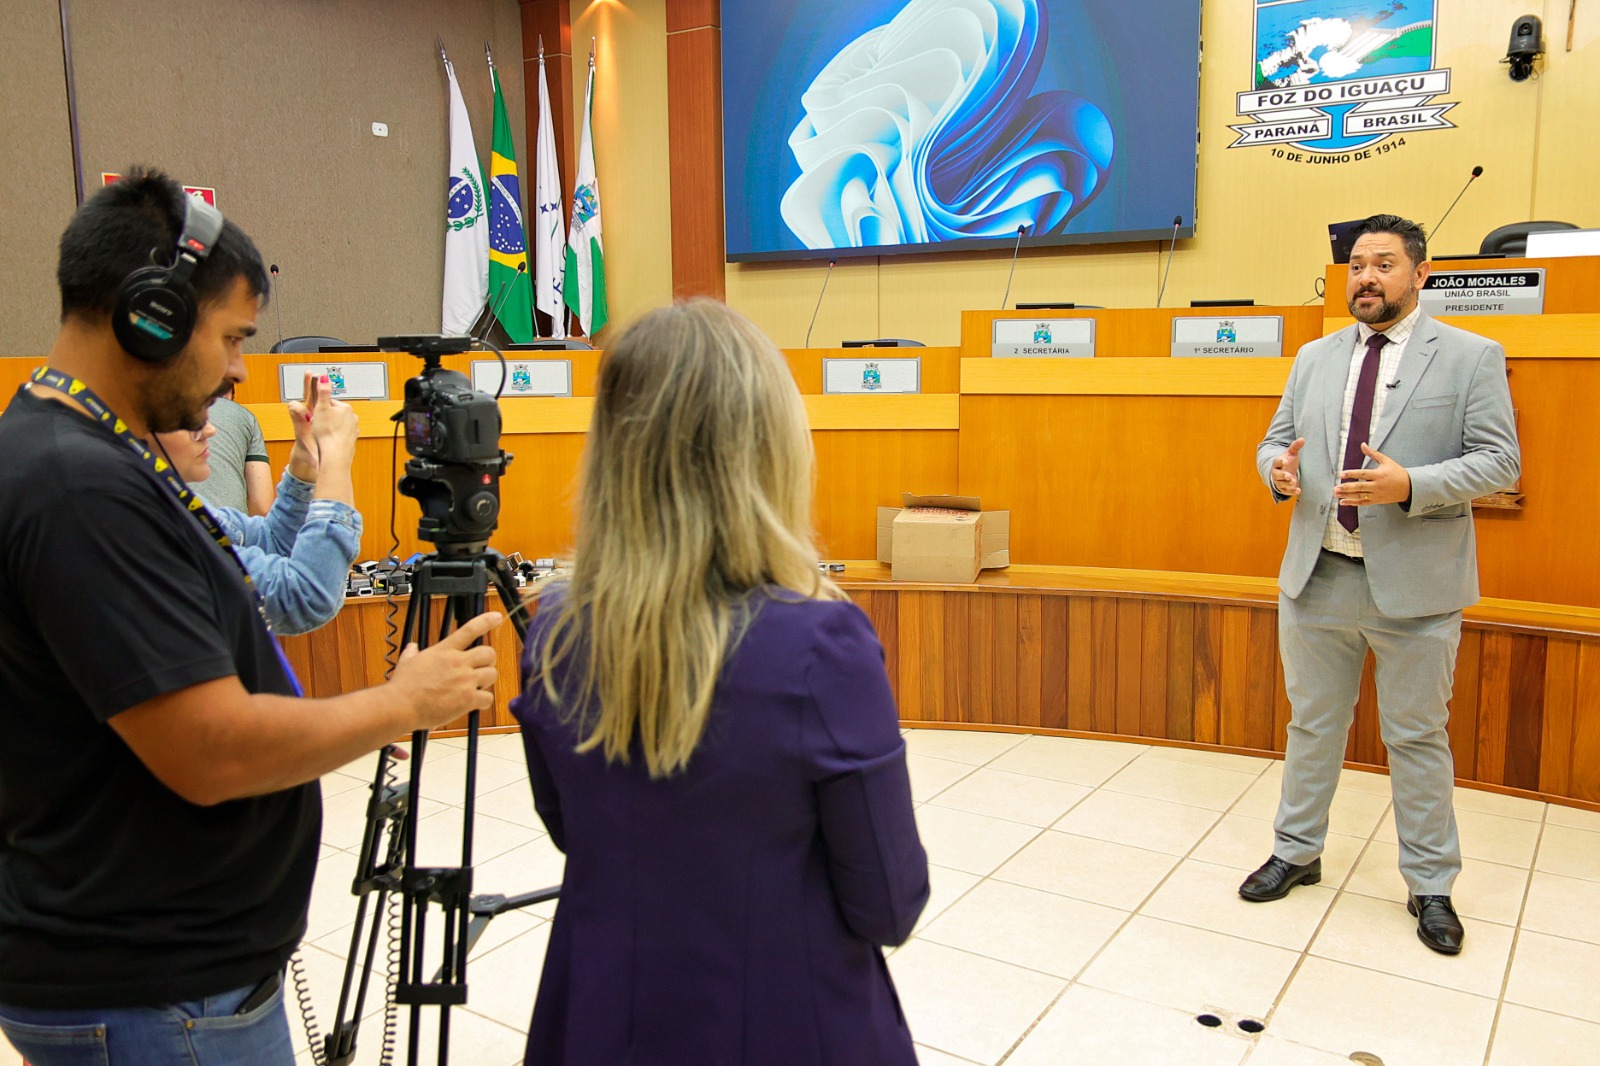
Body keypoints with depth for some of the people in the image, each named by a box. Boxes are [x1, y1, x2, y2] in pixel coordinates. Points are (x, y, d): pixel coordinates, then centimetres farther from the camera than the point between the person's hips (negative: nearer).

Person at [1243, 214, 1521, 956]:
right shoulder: (1315, 358, 10)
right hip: (1317, 577, 4)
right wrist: (1279, 471, -11)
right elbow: (1275, 441, 13)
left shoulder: (1471, 357, -2)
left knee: (1418, 737, 8)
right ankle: (1297, 853, 32)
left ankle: (1429, 887, 24)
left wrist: (1409, 486, -23)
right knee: (1311, 725, 16)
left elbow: (1499, 462, -8)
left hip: (1413, 586, -3)